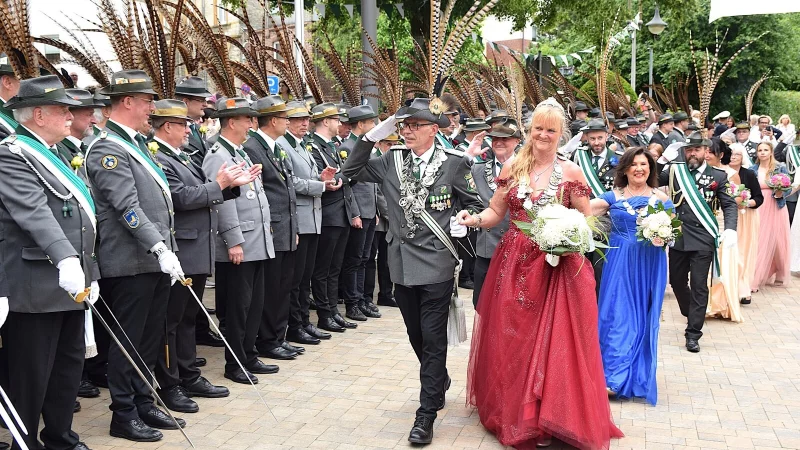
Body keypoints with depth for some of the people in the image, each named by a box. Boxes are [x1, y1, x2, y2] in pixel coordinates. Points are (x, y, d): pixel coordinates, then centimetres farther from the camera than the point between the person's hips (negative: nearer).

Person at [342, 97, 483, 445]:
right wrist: (371, 137, -2)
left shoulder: (454, 163, -6)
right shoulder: (392, 160, 5)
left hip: (436, 265, -5)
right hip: (403, 264, 5)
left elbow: (473, 204, 3)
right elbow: (352, 171, 7)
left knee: (433, 338, -1)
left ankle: (426, 414, 7)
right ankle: (439, 382, 44)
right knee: (416, 336, 18)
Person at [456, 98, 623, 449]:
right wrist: (475, 219, -12)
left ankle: (546, 418, 13)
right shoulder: (513, 168, 5)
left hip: (557, 266, -2)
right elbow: (496, 212, 8)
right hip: (514, 265, 3)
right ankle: (513, 411, 24)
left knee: (551, 342, -1)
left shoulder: (571, 172, -1)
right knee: (510, 339, 7)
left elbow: (586, 219, 3)